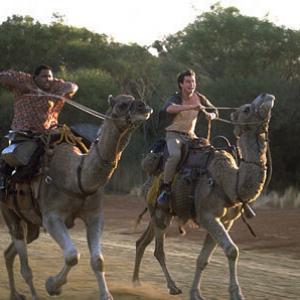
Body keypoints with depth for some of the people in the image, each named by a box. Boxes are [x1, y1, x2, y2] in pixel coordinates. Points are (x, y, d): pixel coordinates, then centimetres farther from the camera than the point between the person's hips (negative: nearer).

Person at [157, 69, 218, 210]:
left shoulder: (200, 98, 3)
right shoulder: (176, 98, -14)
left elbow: (214, 111, 17)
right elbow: (169, 108, -40)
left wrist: (211, 115, -10)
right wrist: (192, 107, -49)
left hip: (190, 136, 6)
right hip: (174, 135, -6)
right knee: (175, 155, -35)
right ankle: (165, 188, -25)